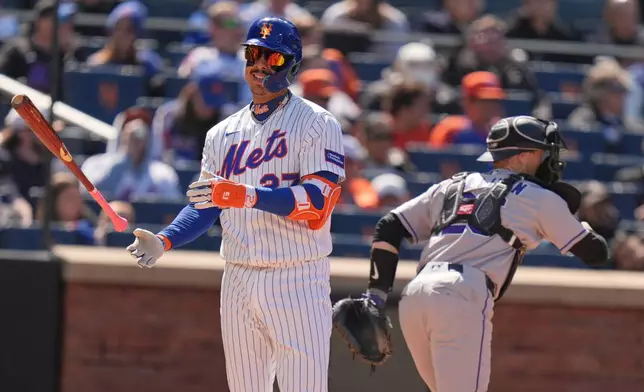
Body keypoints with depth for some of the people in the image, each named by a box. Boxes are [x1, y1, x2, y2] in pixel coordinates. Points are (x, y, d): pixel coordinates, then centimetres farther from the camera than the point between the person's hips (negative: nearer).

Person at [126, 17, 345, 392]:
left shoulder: (317, 124, -3)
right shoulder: (223, 134, 15)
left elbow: (318, 201, -16)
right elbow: (206, 206, 14)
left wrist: (248, 195, -28)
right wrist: (164, 241, -5)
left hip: (297, 281, -5)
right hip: (238, 281, 5)